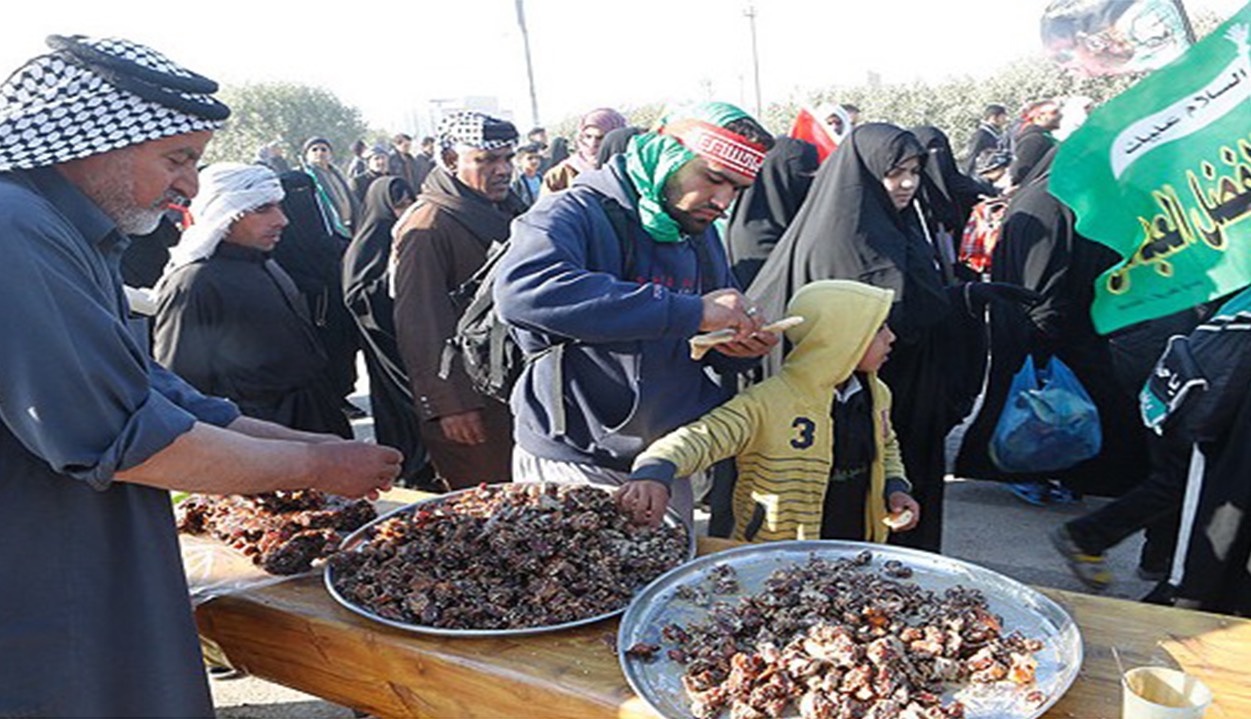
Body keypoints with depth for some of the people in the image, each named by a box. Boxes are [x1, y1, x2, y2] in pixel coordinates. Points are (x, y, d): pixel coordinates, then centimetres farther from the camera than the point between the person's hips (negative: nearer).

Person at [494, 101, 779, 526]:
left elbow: (716, 350, 18)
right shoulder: (579, 214, -16)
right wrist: (689, 312, -37)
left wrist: (742, 348, -9)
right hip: (574, 469, -7)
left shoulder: (701, 236, 7)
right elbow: (522, 289, -39)